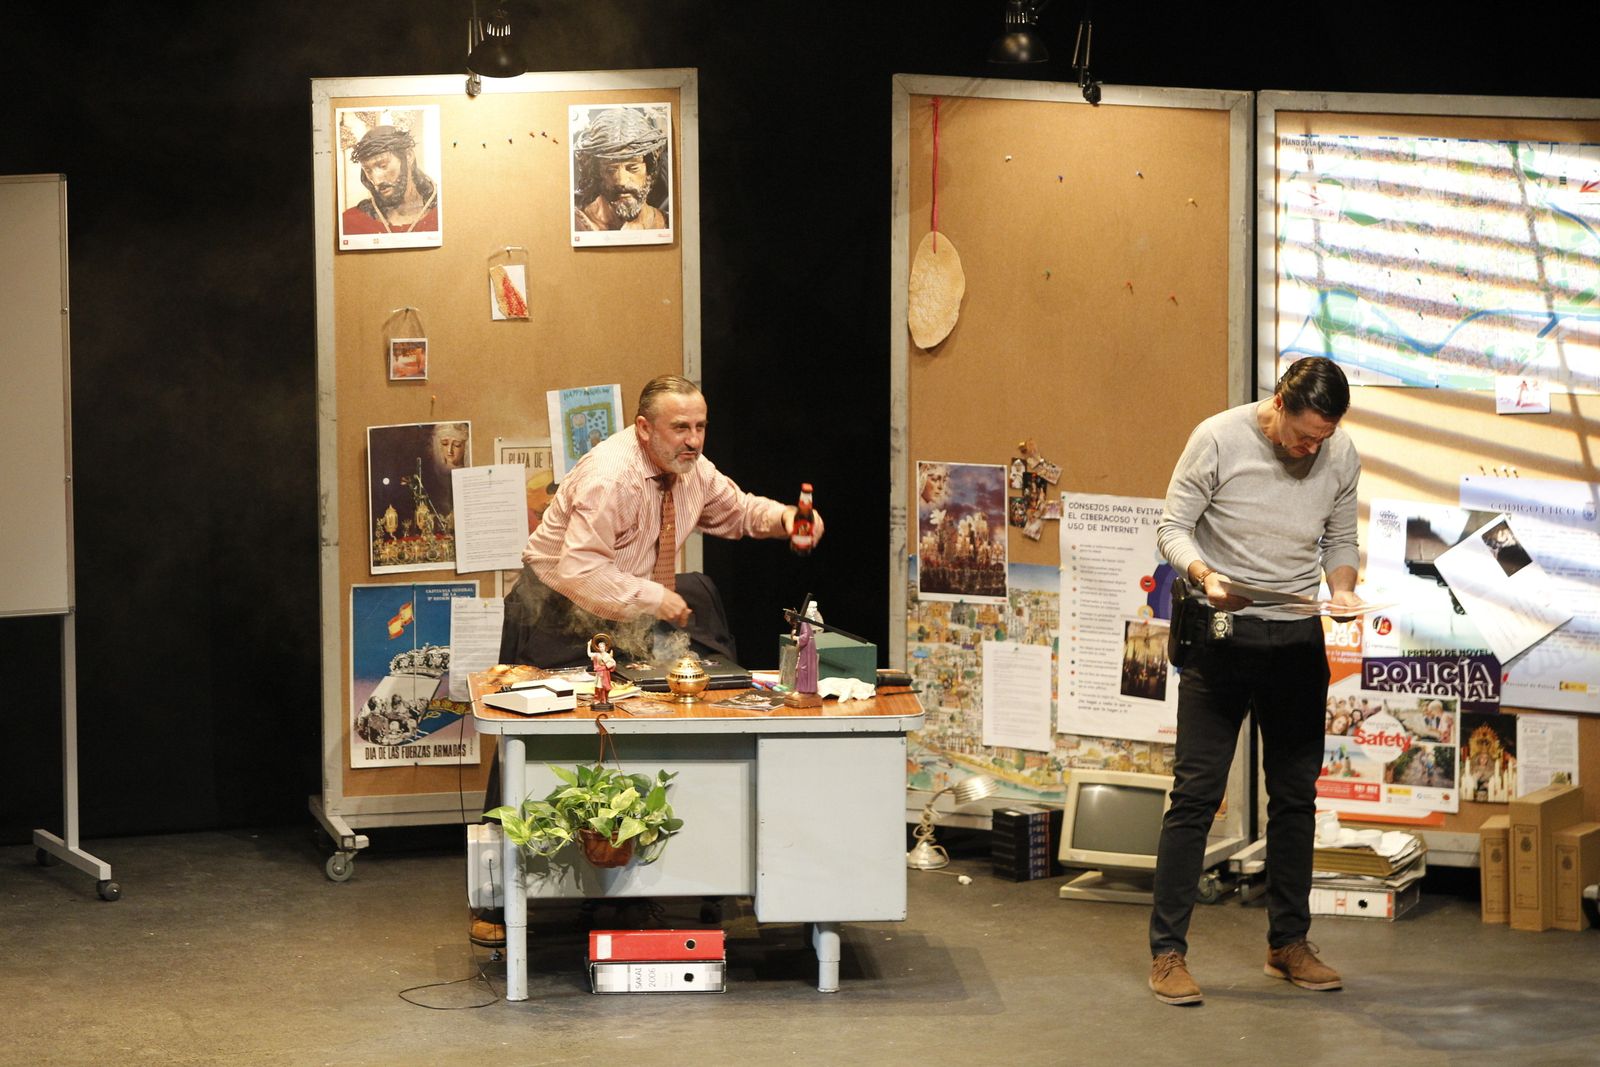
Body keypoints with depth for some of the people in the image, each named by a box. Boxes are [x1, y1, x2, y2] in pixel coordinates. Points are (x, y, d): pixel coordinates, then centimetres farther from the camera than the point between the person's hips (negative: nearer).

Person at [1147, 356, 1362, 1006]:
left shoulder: (1341, 457, -1)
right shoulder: (1218, 439, -13)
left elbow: (1340, 540, 12)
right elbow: (1173, 526, -7)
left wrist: (1341, 589, -8)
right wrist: (1204, 574, -26)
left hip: (1299, 637, 4)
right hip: (1223, 632, -4)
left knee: (1296, 795, 10)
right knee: (1196, 792, -7)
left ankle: (1288, 943, 22)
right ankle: (1167, 951, -3)